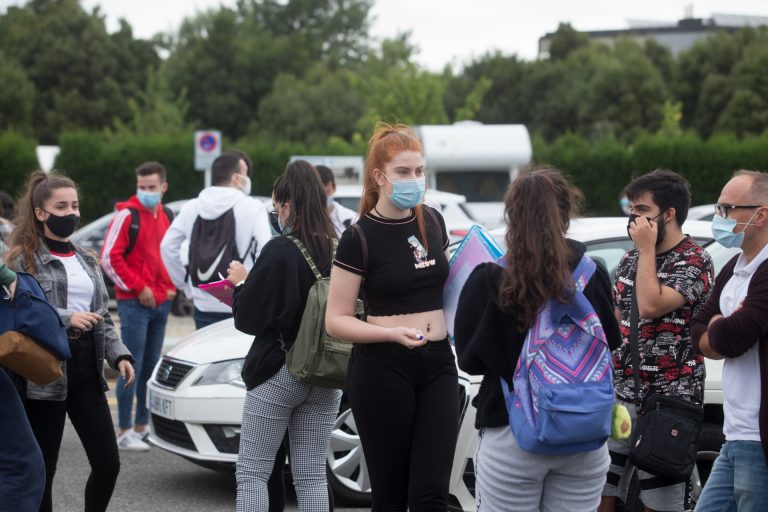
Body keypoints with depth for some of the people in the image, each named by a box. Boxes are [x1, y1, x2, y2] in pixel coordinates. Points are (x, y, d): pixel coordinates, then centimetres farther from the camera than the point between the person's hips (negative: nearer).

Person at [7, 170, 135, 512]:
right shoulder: (24, 259, -4)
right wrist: (66, 319, -22)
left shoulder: (86, 261, 16)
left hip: (86, 371, 6)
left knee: (108, 463, 1)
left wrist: (118, 354, 4)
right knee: (41, 471, 1)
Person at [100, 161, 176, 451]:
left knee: (151, 366, 11)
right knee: (132, 367, -8)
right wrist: (138, 287, -13)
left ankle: (142, 425, 20)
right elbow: (109, 258, -12)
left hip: (160, 303, 7)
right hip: (134, 303, -7)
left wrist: (170, 287, 11)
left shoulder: (166, 217, 13)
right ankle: (125, 431, -5)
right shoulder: (127, 215, -8)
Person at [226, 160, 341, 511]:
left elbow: (249, 320, -13)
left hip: (278, 373, -5)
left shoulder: (279, 252, -16)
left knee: (252, 473, 4)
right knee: (312, 477, 9)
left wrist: (241, 282, 6)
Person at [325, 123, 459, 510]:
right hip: (382, 368, -4)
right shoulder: (360, 238, -8)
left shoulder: (433, 222, 8)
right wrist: (394, 333, -22)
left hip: (438, 362, 4)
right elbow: (336, 321, -8)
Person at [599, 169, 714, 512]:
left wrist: (647, 249, -13)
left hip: (667, 401, -7)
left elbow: (650, 306, -23)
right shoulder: (630, 260, 14)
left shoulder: (694, 262, -8)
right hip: (619, 396, 7)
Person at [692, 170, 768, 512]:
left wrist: (718, 327, 1)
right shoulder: (734, 269, 15)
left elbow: (731, 338, -22)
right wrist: (725, 330, -7)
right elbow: (698, 333, 14)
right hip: (736, 437, 9)